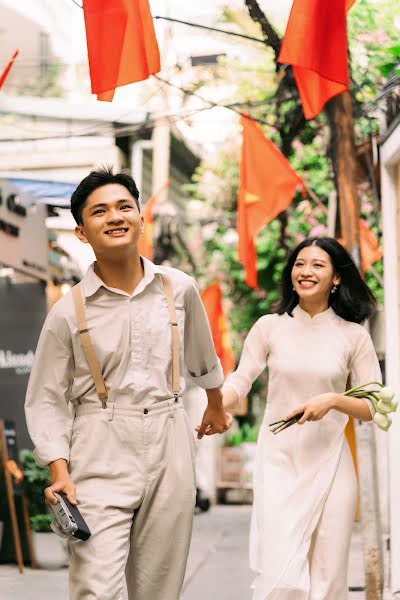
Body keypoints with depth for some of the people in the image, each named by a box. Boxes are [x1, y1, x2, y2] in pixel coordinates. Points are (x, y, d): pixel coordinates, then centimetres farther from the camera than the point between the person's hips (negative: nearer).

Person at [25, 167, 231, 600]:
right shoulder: (68, 312, -4)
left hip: (169, 449, 3)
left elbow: (202, 353, 23)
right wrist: (60, 472, -13)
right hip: (101, 455, -3)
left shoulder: (179, 289, 3)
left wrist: (215, 405, 37)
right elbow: (46, 400, -1)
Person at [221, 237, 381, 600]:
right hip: (278, 461, -1)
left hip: (330, 462, 1)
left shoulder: (354, 336, 2)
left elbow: (374, 407, 3)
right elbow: (239, 382, 1)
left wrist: (333, 400, -15)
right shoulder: (270, 327, 3)